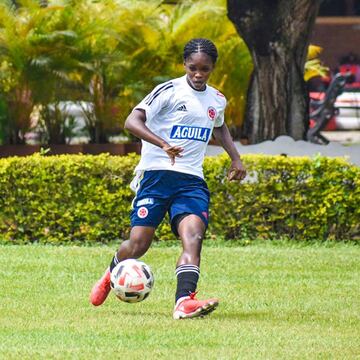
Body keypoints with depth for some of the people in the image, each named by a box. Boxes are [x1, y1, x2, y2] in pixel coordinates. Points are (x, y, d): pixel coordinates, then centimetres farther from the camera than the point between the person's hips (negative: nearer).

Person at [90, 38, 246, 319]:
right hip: (157, 174, -4)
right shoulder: (169, 91, -5)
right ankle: (112, 274, 27)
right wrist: (164, 145, -28)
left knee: (193, 235, -22)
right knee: (138, 244, -7)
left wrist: (236, 158, 25)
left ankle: (184, 302, -37)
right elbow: (132, 121, -14)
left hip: (192, 180, 4)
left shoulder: (217, 100, 14)